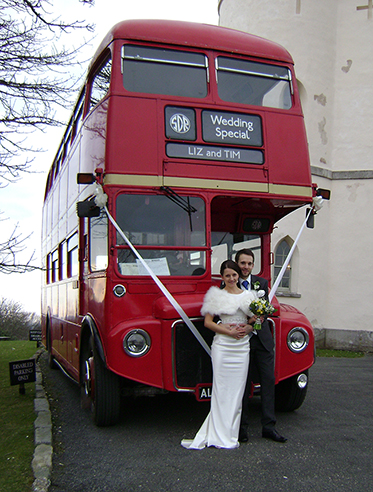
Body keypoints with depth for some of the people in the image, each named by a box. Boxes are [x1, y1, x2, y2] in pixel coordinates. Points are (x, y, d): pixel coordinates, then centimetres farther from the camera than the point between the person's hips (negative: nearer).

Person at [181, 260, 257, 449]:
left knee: (237, 390, 5)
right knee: (221, 390, -2)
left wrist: (249, 327, -5)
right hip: (222, 346, -3)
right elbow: (208, 322, -3)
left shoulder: (248, 295, 11)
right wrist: (229, 331, -12)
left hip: (242, 347, 4)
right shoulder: (216, 295, 0)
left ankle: (230, 434, 14)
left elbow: (254, 318, 17)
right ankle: (220, 436, 6)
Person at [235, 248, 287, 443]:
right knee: (242, 383, 4)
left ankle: (268, 427, 12)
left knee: (268, 380, 3)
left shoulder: (262, 283, 9)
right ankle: (242, 427, 15)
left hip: (262, 339, 3)